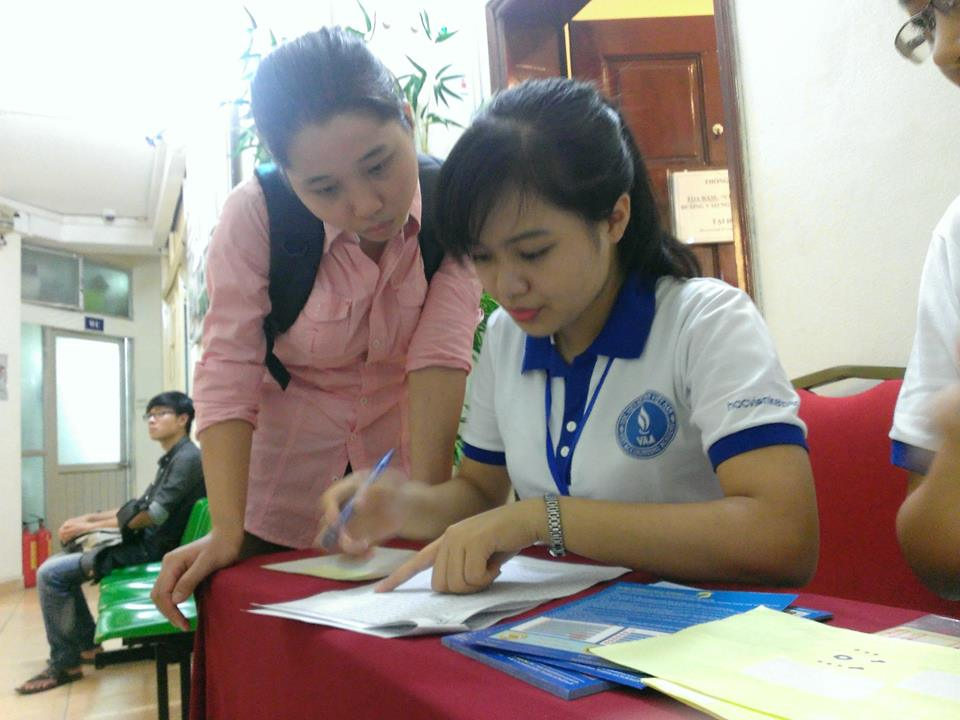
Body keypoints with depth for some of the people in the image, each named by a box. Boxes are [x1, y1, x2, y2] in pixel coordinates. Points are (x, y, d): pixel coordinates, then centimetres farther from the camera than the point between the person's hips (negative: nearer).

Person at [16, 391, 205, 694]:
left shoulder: (188, 458, -16)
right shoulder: (171, 459, 17)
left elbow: (154, 514, -22)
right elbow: (141, 505, 19)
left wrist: (91, 526, -14)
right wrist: (90, 517, 7)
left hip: (153, 549, -10)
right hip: (144, 542, 10)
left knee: (50, 574, -11)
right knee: (58, 564, 16)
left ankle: (65, 663, 0)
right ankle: (85, 643, 18)